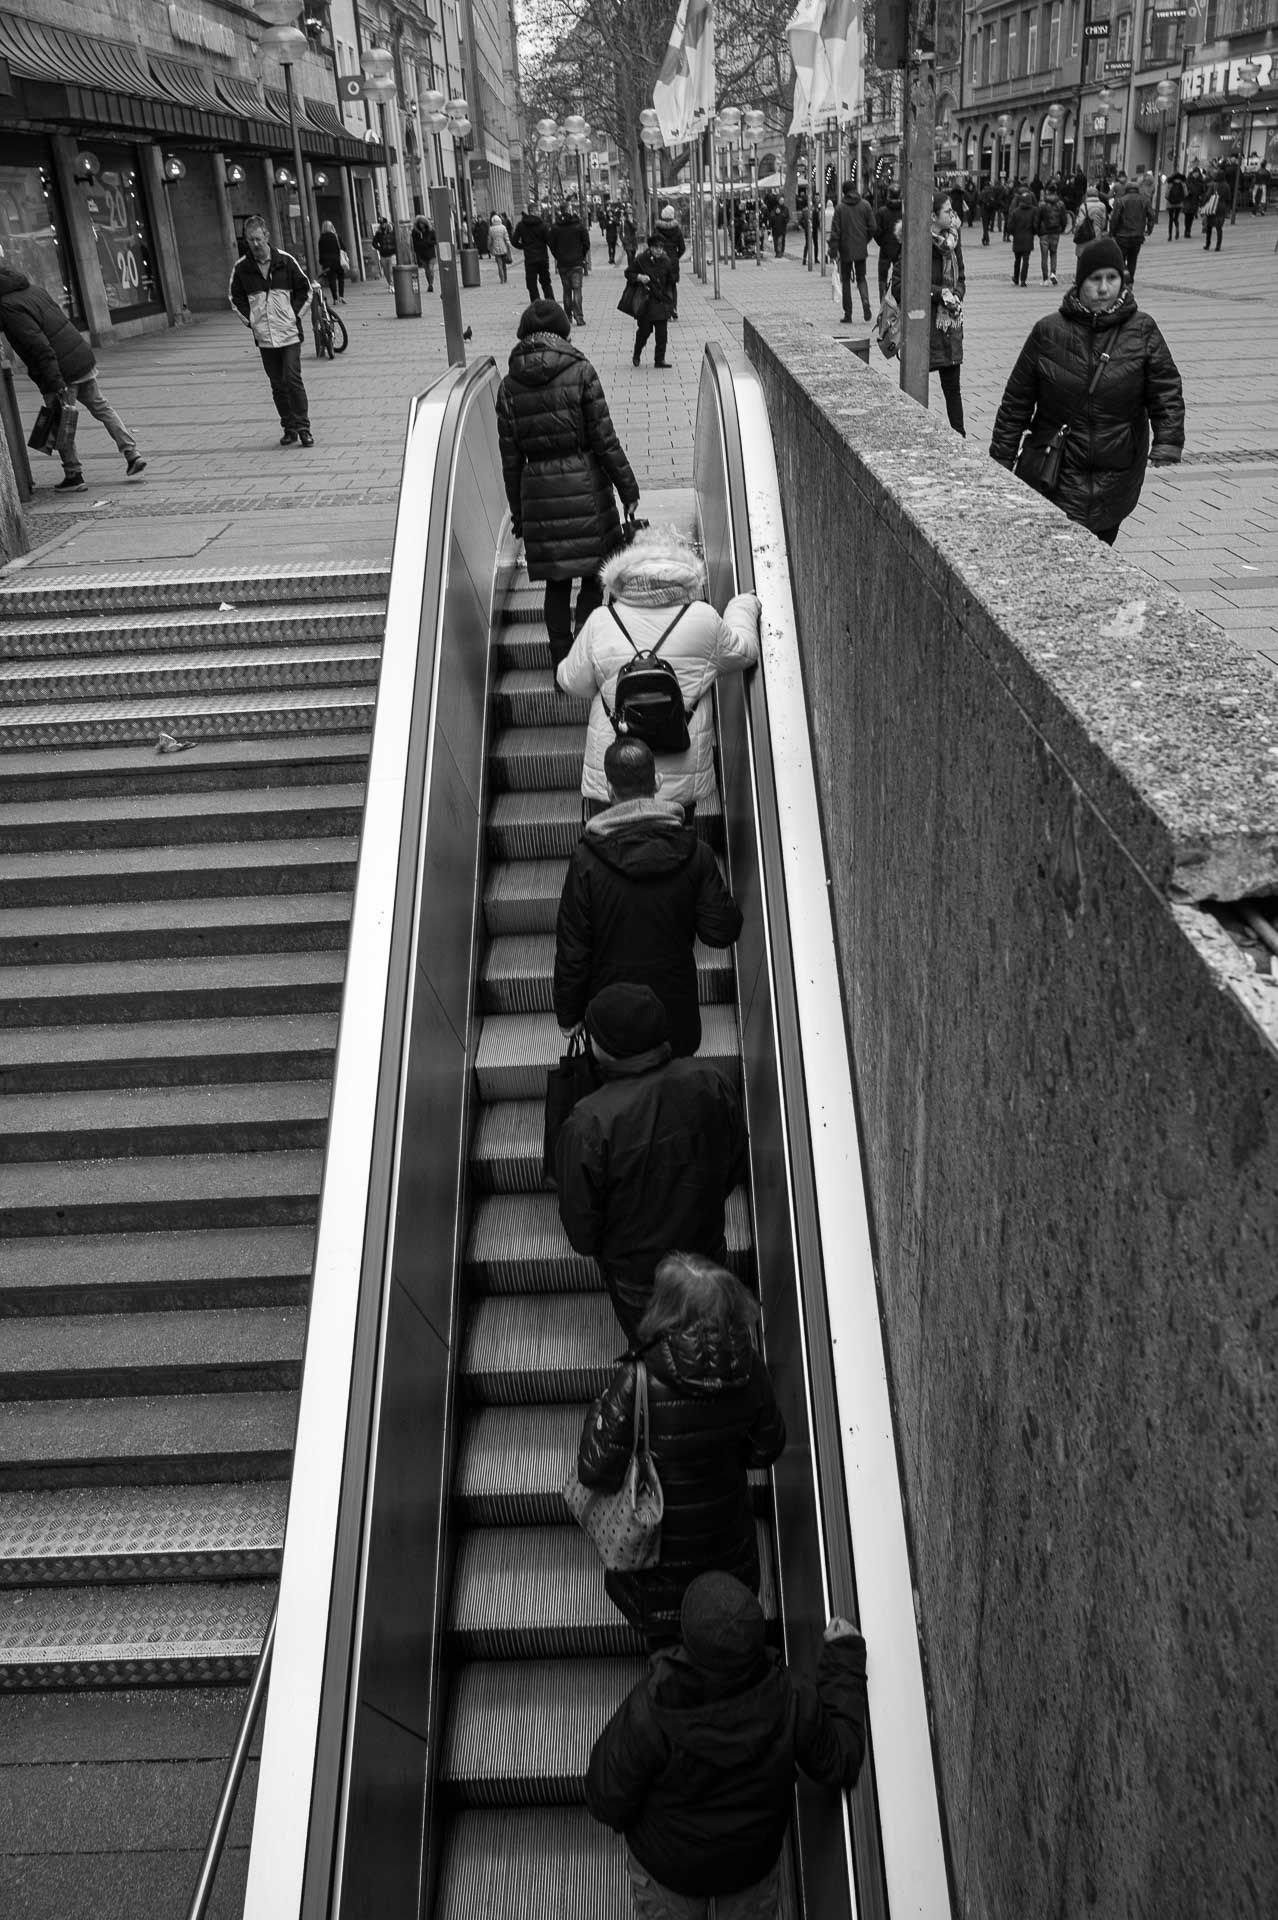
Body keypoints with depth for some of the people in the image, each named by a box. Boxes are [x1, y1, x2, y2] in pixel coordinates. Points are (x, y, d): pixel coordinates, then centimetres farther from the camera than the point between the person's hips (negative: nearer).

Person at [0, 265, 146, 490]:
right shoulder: (34, 290, 11)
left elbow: (39, 346, -24)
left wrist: (55, 383, -24)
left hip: (60, 372, -8)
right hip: (84, 360, 8)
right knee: (102, 408, 18)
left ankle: (73, 475, 13)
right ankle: (132, 455, 15)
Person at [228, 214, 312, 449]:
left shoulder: (285, 261, -2)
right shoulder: (242, 267, 1)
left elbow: (305, 289, 7)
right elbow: (236, 297, 13)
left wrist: (295, 314, 0)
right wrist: (249, 320, 4)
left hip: (289, 333, -2)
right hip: (263, 337, 2)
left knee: (292, 380, -9)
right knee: (277, 384, 6)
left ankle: (303, 427, -3)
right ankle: (289, 427, 14)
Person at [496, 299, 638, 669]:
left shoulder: (509, 386, 2)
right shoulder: (580, 371, -6)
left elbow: (510, 458, 5)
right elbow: (605, 440, -6)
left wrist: (517, 510, 13)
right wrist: (628, 487, 2)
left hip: (538, 489, 3)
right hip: (585, 482, -3)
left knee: (556, 582, 12)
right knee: (594, 574, 10)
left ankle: (562, 663, 16)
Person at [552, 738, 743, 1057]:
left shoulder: (586, 861, -20)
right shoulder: (694, 853, -15)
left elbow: (571, 950, -14)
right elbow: (722, 932, -10)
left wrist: (568, 1015, -1)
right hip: (676, 1008, 2)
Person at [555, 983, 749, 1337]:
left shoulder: (588, 1125, -37)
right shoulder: (707, 1083, -24)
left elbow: (580, 1224, -22)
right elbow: (739, 1166, -6)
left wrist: (590, 1245, 2)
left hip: (635, 1271, -3)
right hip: (708, 1252, 3)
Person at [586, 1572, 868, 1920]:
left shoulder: (651, 1712, -43)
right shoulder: (789, 1700, -37)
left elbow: (607, 1799, -27)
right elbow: (840, 1763, -18)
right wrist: (845, 1658, -13)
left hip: (668, 1858, -1)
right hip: (754, 1855, 2)